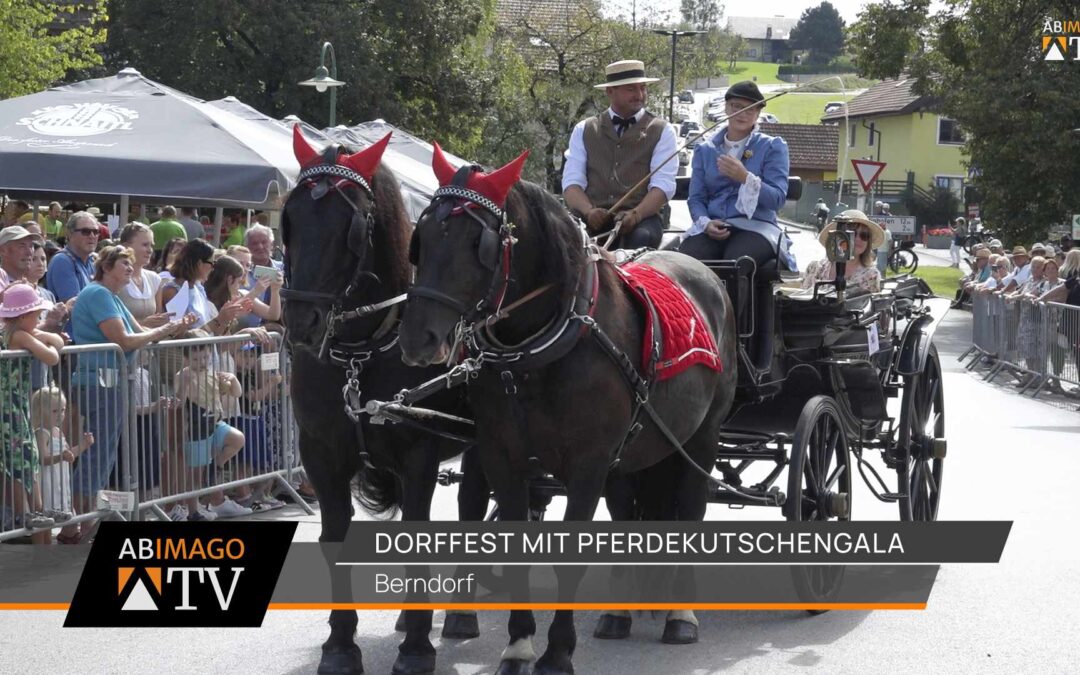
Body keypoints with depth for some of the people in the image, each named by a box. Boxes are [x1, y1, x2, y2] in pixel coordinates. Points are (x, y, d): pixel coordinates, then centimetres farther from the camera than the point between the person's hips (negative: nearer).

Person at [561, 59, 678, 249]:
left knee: (642, 238, -36)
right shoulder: (583, 130, 17)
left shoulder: (661, 131, 11)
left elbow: (663, 184, -1)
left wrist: (636, 214, -21)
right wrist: (589, 212, -16)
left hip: (641, 216, -1)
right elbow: (572, 182, 6)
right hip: (592, 219, 1)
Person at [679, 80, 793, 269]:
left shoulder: (772, 147, 12)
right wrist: (705, 223, -10)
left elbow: (777, 198, -1)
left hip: (755, 227, -2)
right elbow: (696, 198, 13)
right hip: (712, 229, 2)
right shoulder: (705, 150, 21)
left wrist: (745, 178, -18)